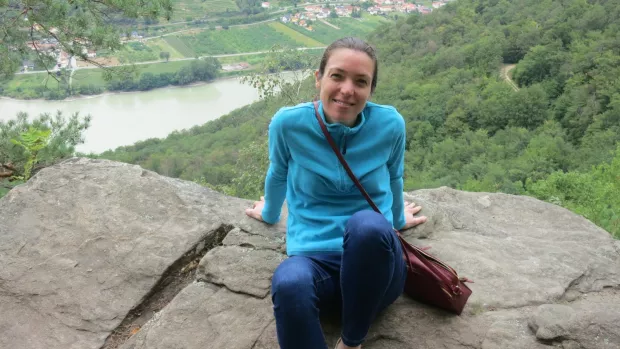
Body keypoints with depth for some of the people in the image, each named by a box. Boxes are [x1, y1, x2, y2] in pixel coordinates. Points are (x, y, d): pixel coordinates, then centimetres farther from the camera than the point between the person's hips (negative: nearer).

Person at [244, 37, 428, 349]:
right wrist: (270, 213, 31)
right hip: (314, 260, -1)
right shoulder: (288, 123, -8)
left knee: (368, 225, -37)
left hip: (374, 264, 1)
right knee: (289, 283, -39)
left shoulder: (390, 125, -7)